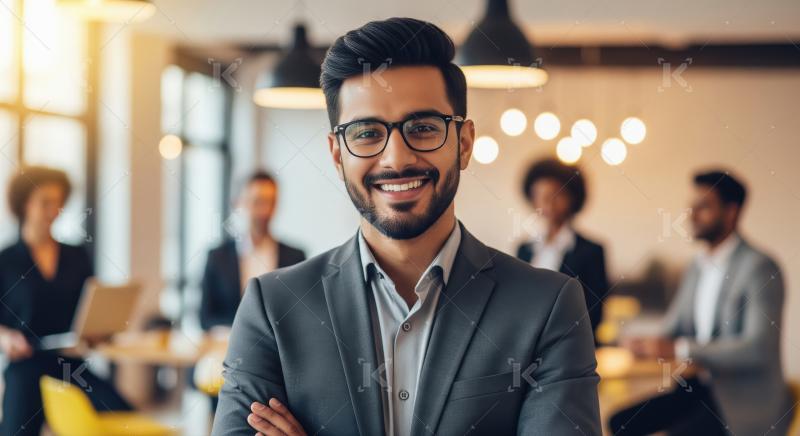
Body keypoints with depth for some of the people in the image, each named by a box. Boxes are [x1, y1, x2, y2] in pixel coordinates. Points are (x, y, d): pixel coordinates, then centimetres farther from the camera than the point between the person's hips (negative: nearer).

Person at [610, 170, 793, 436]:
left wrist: (679, 349, -24)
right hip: (698, 388, 8)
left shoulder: (760, 267, -12)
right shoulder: (697, 268, 14)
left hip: (745, 401, -7)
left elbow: (758, 348, -22)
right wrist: (649, 344, -6)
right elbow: (672, 328, 18)